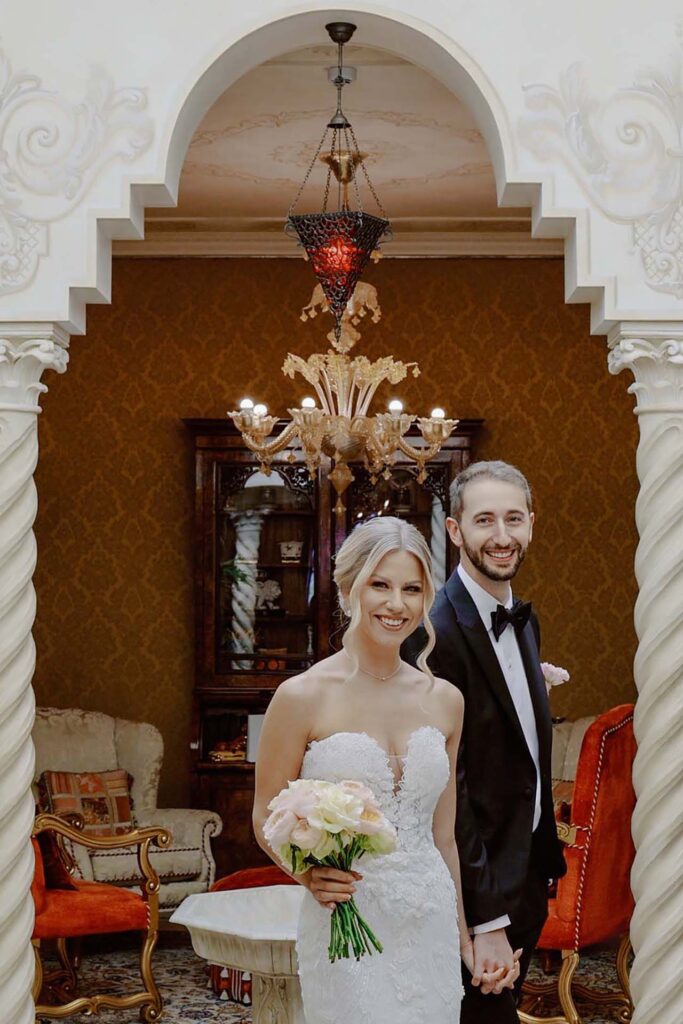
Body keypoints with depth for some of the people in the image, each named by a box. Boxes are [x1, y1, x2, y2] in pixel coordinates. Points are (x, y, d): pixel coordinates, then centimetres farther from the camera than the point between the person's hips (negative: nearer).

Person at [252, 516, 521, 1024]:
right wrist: (310, 874, -20)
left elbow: (442, 834, 12)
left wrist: (463, 935, 16)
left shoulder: (445, 701, 4)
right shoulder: (303, 697, -8)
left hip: (431, 927, 4)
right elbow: (267, 817, -2)